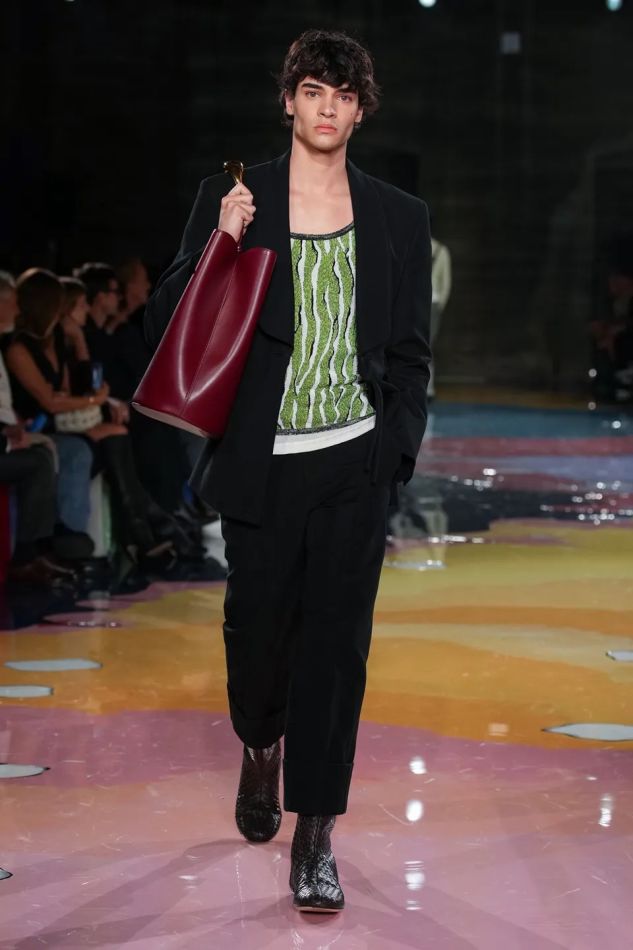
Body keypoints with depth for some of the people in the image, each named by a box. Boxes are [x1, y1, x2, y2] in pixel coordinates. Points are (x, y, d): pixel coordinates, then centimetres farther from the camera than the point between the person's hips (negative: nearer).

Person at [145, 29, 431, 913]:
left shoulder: (399, 218, 7)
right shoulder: (231, 199, 1)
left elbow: (410, 350, 10)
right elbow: (167, 325, 0)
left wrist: (397, 448, 0)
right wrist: (221, 243, -15)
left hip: (356, 463, 1)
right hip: (264, 462, 0)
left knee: (336, 637, 0)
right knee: (258, 622, 9)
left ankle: (315, 835, 8)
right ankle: (261, 746, 43)